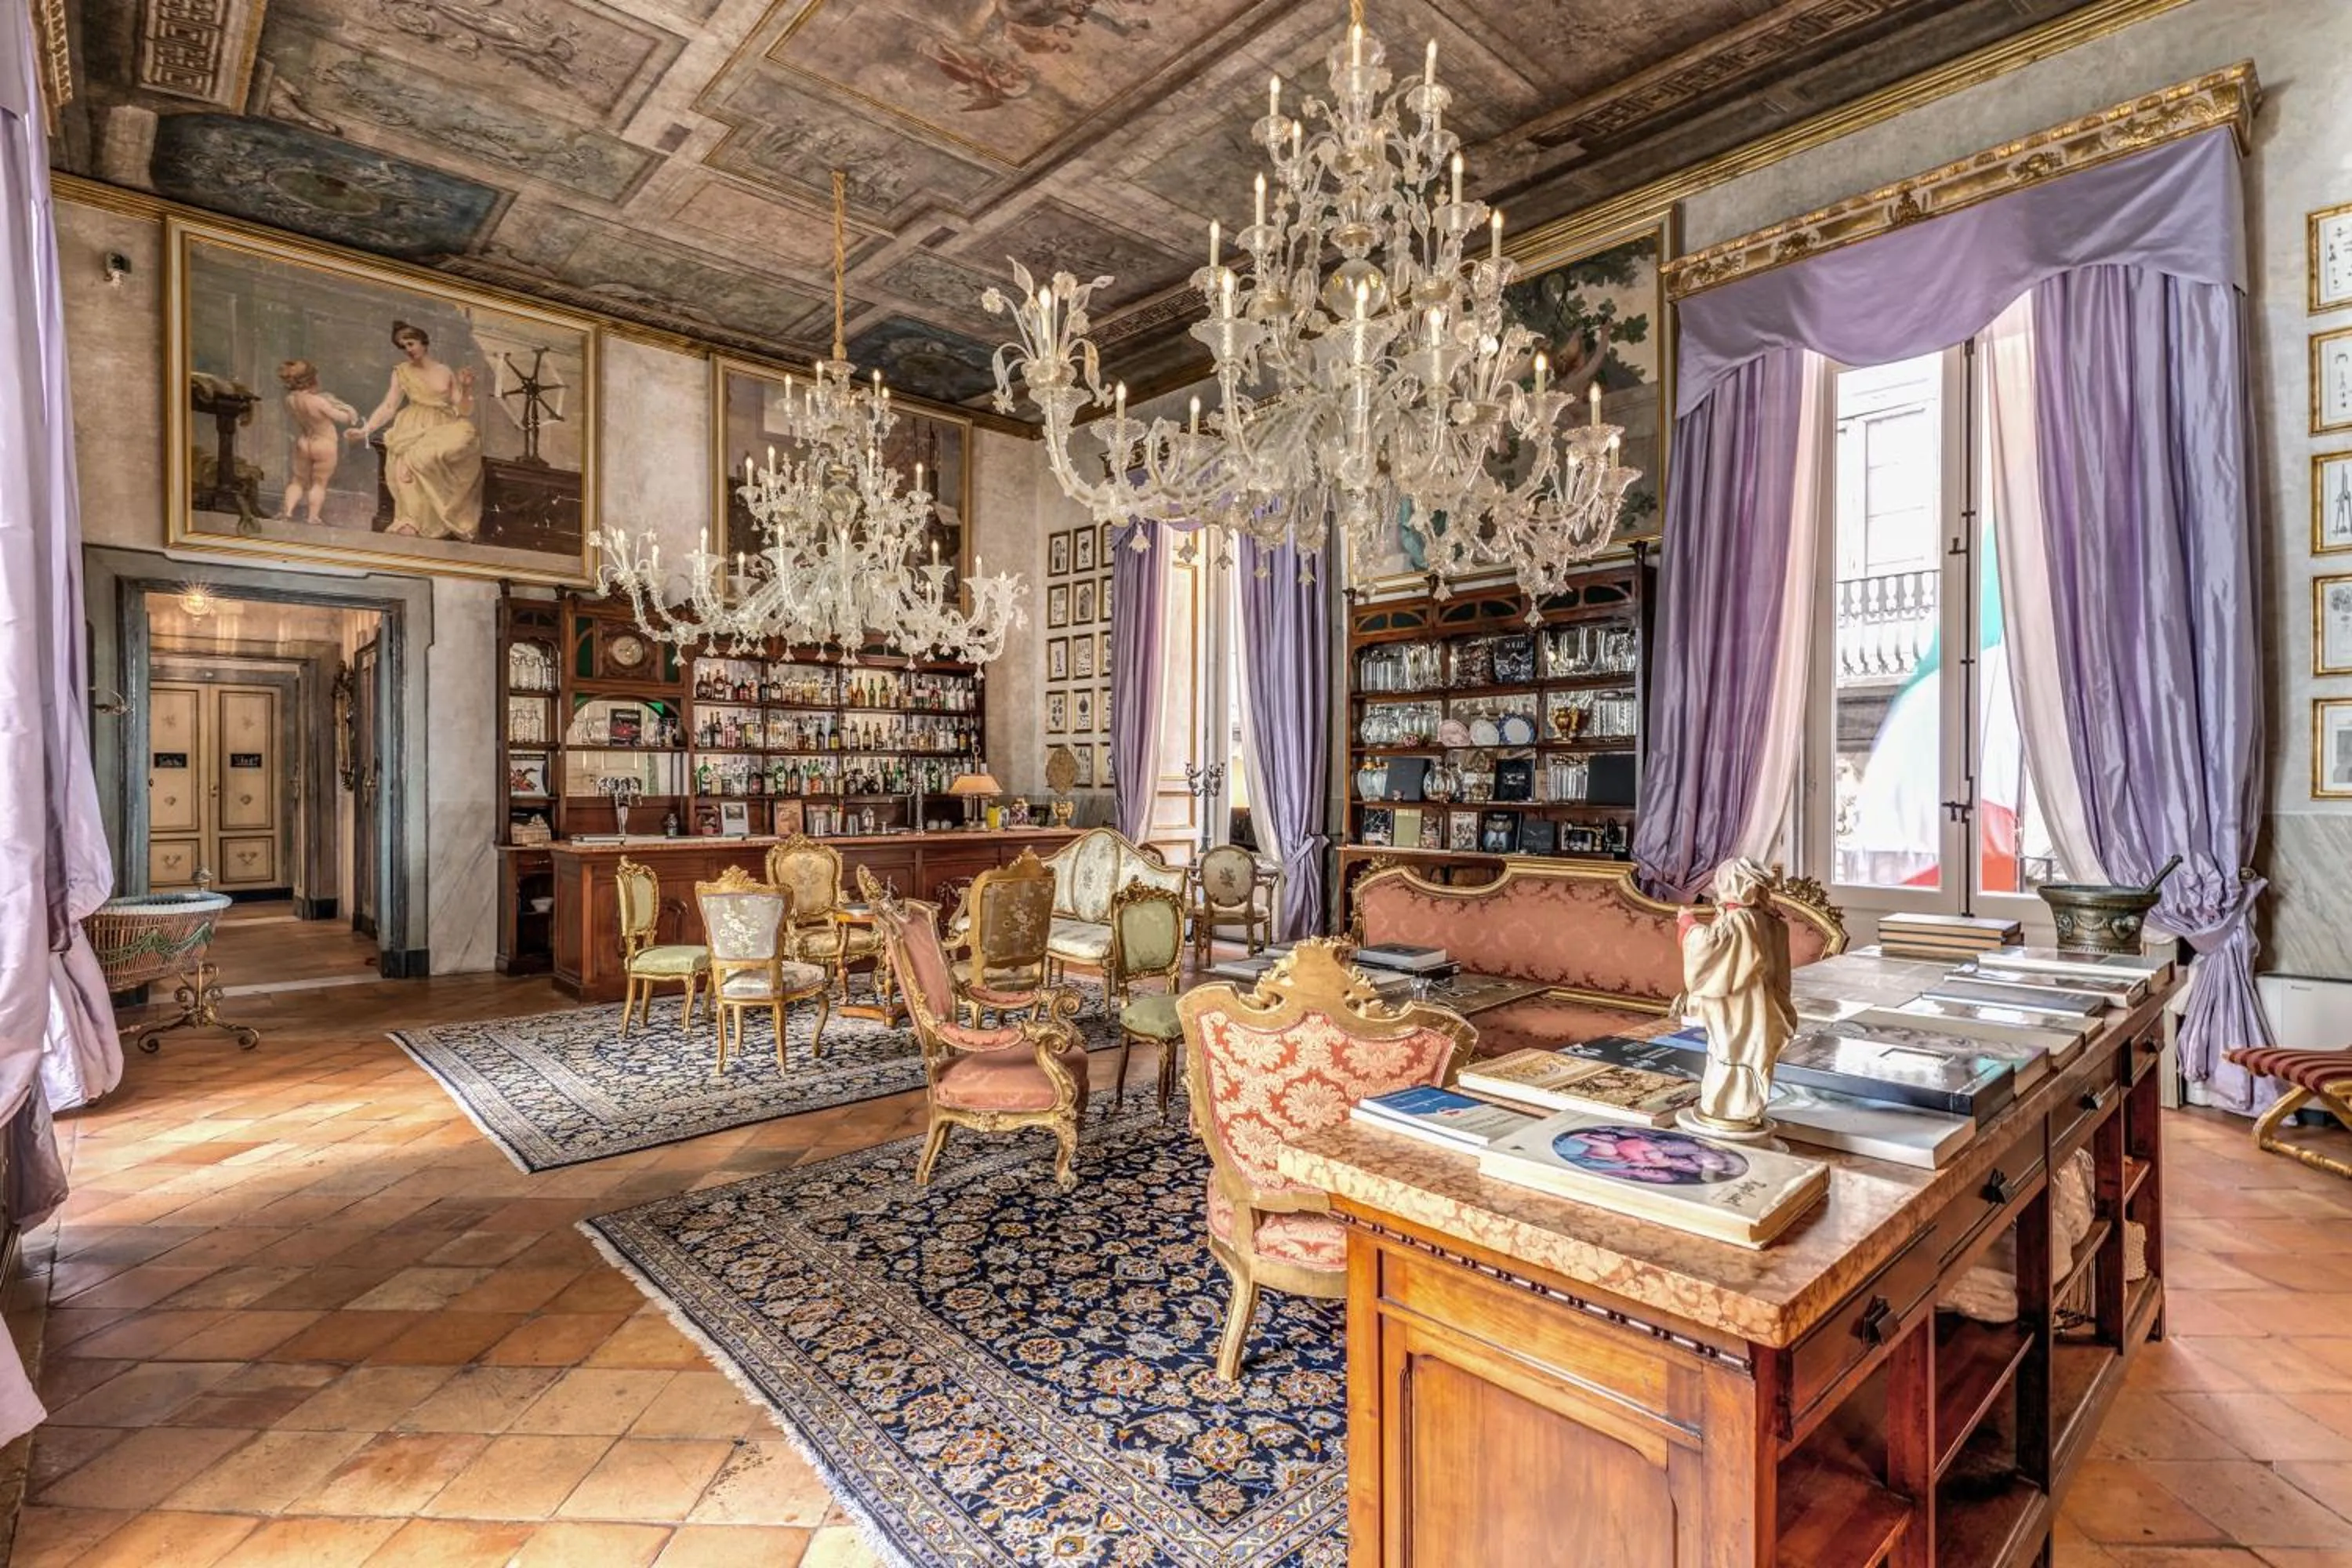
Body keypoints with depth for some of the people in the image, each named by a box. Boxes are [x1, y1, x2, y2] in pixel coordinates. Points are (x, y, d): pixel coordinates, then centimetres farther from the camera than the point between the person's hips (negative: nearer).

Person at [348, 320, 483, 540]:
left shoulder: (446, 372, 13)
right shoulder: (402, 372, 13)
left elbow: (463, 413, 8)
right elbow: (388, 407, 7)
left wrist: (467, 389, -9)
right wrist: (364, 430, -5)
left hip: (444, 430, 0)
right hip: (414, 430, 0)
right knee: (409, 458, -34)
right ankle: (413, 521, -36)